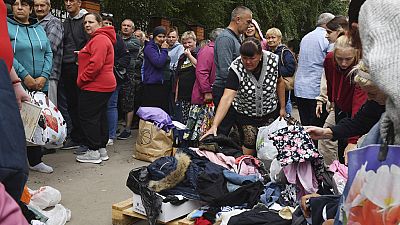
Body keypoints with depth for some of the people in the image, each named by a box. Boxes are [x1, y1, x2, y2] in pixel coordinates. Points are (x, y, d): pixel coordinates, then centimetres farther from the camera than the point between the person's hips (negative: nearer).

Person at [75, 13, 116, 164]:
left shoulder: (99, 39, -15)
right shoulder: (100, 38, 20)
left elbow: (96, 65, -24)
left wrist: (81, 80, -16)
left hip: (95, 87, -11)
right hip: (105, 85, 11)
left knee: (88, 117, -5)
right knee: (100, 116, 14)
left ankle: (93, 152, 1)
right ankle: (102, 149, 22)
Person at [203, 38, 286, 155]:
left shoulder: (273, 60, -19)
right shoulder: (236, 68, -27)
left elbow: (280, 82, 0)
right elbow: (227, 98, -35)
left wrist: (282, 107, 3)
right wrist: (214, 126, -44)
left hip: (271, 112, 3)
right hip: (245, 114, -2)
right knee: (249, 145, 0)